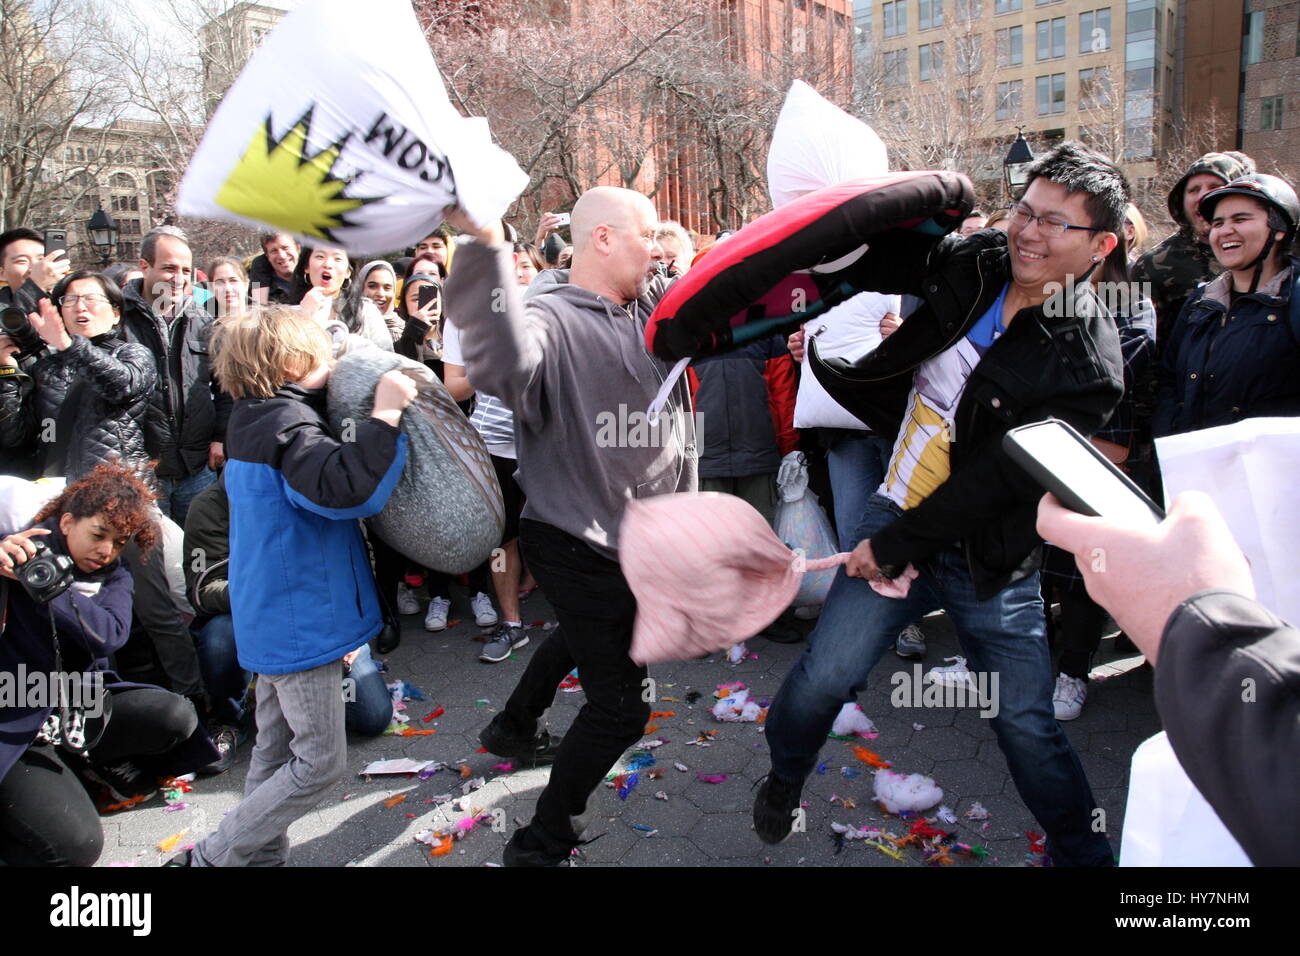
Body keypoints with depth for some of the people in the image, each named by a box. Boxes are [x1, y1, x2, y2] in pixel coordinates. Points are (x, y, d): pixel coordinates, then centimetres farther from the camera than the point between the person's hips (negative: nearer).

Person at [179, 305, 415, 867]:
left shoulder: (256, 421, 10)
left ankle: (261, 853, 30)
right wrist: (384, 418, -34)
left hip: (274, 619, 10)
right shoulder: (287, 428, -21)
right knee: (320, 759, 1)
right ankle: (214, 856, 10)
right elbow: (344, 489, -37)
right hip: (300, 623, -10)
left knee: (276, 750, 20)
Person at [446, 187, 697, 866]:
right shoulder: (552, 319, -22)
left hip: (635, 537, 9)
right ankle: (542, 845, 16)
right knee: (621, 706, -5)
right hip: (580, 546, -9)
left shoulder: (653, 305, 4)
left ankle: (514, 728, 59)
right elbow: (504, 364, -45)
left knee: (584, 637, 33)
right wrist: (486, 247, -54)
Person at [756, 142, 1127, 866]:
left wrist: (895, 545, -16)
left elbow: (1003, 477, -19)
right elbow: (864, 262, 10)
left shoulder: (1087, 361, -16)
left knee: (1027, 723, 6)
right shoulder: (972, 262, -2)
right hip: (898, 515, 3)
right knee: (823, 678, 0)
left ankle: (1084, 853, 32)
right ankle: (785, 780, 30)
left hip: (991, 557, -3)